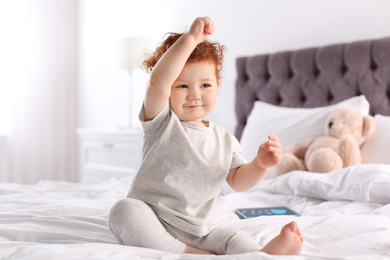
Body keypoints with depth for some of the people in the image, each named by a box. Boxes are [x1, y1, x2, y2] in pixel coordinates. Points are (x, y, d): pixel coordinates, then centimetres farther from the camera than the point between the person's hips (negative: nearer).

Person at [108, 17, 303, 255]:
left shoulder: (224, 140, 10)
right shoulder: (162, 123, -5)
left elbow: (238, 181, 12)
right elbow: (158, 82, -24)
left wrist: (261, 164, -10)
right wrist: (190, 39, -31)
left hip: (201, 232, 3)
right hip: (154, 225, -3)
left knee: (238, 240, -22)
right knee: (123, 210, -32)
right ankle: (187, 253, -33)